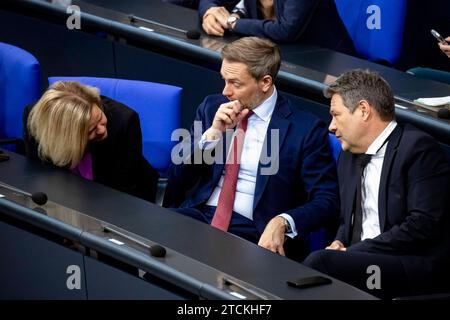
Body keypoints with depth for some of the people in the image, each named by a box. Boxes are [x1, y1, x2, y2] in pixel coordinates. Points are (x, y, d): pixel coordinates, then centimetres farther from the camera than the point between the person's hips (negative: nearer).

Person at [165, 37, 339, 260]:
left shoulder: (305, 128, -1)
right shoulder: (212, 107, 14)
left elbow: (327, 201, -4)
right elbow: (178, 178, 11)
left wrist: (282, 223, -23)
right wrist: (213, 133, -4)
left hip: (252, 232, -4)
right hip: (198, 216, 4)